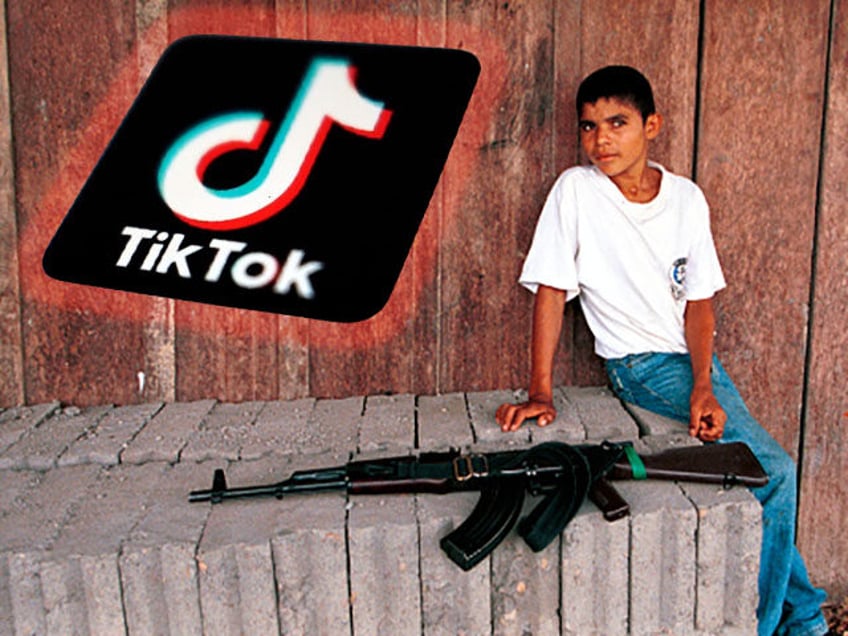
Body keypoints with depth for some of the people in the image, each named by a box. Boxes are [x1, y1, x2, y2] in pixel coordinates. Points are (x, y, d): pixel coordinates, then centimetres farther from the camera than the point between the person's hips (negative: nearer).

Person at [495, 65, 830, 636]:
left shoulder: (686, 197, 0)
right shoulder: (576, 190, -10)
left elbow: (699, 299, -1)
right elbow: (551, 290, -11)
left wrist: (703, 386, -15)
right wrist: (540, 392, -18)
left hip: (696, 357, 5)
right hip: (641, 366, -5)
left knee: (769, 469, -1)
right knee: (775, 469, -15)